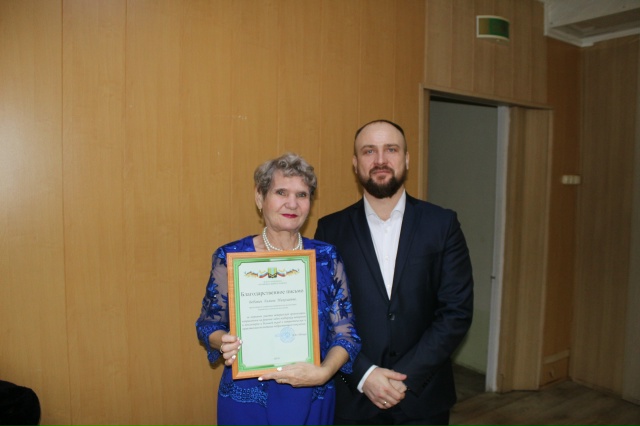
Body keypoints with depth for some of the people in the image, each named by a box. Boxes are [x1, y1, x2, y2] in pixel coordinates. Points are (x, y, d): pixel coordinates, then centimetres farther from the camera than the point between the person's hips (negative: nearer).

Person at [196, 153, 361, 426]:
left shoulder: (327, 257, -4)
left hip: (313, 400, 2)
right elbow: (208, 323, 2)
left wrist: (324, 371, -20)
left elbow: (345, 332, -2)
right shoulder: (230, 258, -8)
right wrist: (224, 343, -19)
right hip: (247, 400, -1)